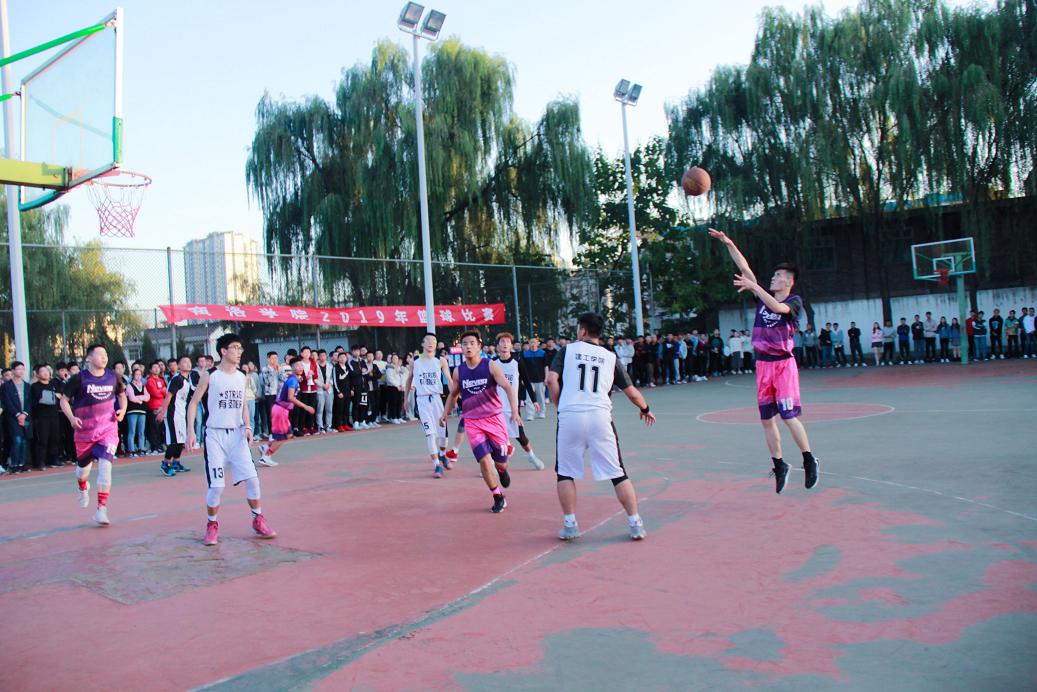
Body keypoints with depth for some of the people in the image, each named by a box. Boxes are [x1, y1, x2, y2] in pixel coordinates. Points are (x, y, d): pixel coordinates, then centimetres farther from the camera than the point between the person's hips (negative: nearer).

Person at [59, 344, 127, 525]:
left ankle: (101, 509, -11)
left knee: (105, 465, -16)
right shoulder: (79, 379, -9)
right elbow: (64, 399, 0)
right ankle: (83, 487, 54)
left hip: (108, 429, 0)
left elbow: (122, 394, 17)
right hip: (85, 430, 0)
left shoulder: (113, 376, 0)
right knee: (83, 466, 16)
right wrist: (72, 418, -15)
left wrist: (123, 409, -1)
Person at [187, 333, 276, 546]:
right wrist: (191, 431, -9)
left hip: (237, 434, 4)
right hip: (215, 434, -4)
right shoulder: (210, 376, -6)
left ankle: (258, 520, 12)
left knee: (252, 478, -3)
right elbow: (193, 403, -2)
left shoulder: (242, 377, 8)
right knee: (216, 485, -5)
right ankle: (212, 525, 15)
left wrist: (247, 427, 0)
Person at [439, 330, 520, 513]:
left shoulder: (491, 366, -9)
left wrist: (515, 411, -28)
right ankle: (498, 498, 6)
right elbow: (453, 394, 18)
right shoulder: (458, 371, 1)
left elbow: (508, 388, -15)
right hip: (472, 422, 2)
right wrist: (445, 413, 9)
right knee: (484, 460, -11)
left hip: (494, 419, -1)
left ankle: (502, 470, 43)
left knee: (500, 463, 4)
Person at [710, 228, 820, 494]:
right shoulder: (764, 296, 10)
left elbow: (778, 308, -28)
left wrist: (754, 287, -31)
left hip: (783, 364, -6)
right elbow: (744, 268, 7)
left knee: (789, 416, -9)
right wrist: (729, 244, 1)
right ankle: (779, 465, 17)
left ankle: (809, 461, 7)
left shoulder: (794, 301, -4)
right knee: (767, 419, 7)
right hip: (763, 363, 6)